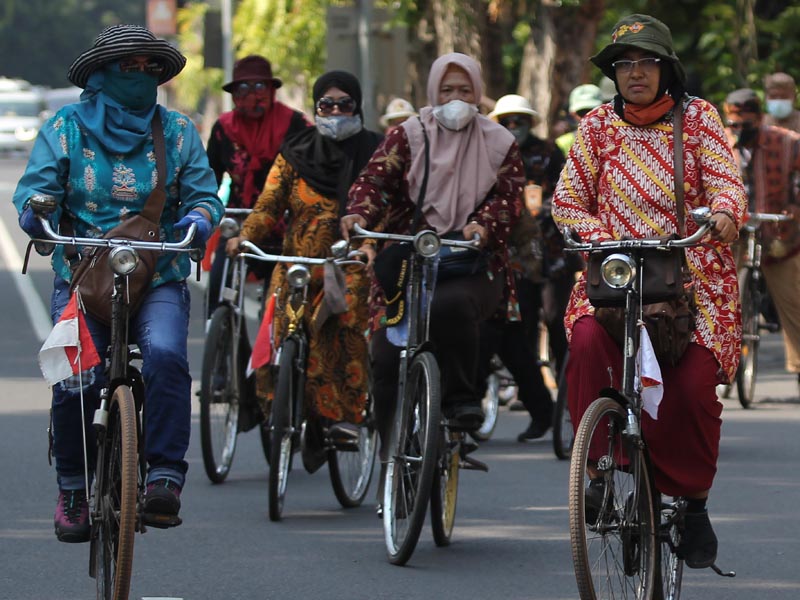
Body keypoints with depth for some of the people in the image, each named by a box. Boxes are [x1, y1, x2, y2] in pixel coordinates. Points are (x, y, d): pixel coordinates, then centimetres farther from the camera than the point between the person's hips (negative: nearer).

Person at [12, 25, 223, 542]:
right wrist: (36, 213, -24)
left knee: (165, 355, -30)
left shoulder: (178, 132, 11)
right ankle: (73, 489, 4)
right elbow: (36, 187, 0)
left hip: (159, 280, 0)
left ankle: (166, 476, -26)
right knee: (75, 381, -19)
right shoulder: (65, 129, 8)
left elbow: (204, 193, 5)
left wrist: (198, 218, -19)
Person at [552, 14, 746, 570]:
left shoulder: (697, 117, 6)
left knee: (693, 387, -18)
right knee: (588, 342, -30)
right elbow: (567, 201, 7)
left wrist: (724, 213, -30)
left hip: (693, 280, -1)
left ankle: (692, 499, 5)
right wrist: (603, 238, -13)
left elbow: (726, 180, -6)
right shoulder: (599, 126, 9)